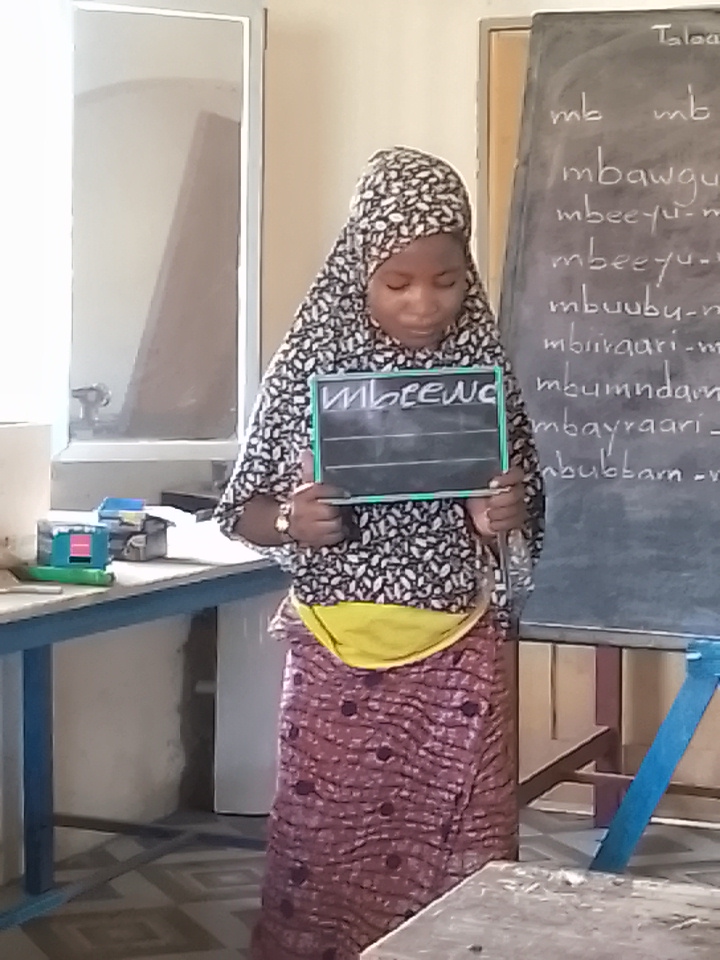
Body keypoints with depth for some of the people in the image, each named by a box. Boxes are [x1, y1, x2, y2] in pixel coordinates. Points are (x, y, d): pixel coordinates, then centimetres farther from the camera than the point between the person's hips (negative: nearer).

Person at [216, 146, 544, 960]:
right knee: (323, 844, 6)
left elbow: (524, 515, 9)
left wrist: (505, 516, -14)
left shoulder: (486, 367, 0)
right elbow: (243, 512, 3)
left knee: (453, 851, 4)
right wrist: (292, 520, -18)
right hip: (335, 652, 0)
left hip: (457, 654, 1)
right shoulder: (310, 362, -4)